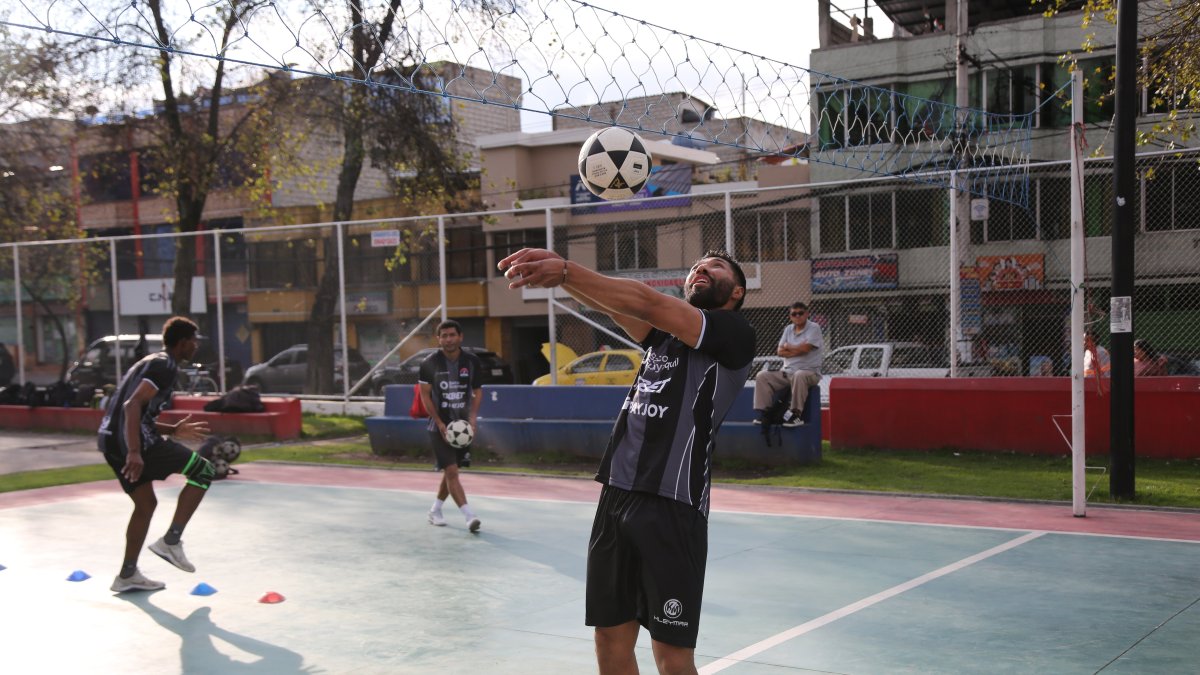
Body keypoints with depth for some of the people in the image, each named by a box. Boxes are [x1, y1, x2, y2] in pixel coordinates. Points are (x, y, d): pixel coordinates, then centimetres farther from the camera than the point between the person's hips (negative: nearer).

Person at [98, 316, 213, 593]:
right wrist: (134, 453, -29)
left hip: (111, 441, 10)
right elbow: (133, 405, -22)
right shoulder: (165, 365, -8)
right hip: (131, 442, -10)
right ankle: (170, 542, -4)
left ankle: (127, 575, 23)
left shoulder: (150, 362, 24)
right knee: (202, 471, -3)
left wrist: (174, 430, 26)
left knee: (146, 504, 19)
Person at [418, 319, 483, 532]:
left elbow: (477, 391, 8)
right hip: (439, 426, -3)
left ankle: (435, 510, 31)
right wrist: (440, 424, -11)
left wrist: (472, 418, -7)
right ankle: (469, 515, -19)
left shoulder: (472, 361, -1)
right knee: (451, 471, -14)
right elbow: (425, 395, -3)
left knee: (452, 471, 12)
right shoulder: (430, 363, -8)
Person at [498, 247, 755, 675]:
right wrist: (557, 269, -16)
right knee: (611, 637, 10)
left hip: (671, 504, -6)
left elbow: (646, 302, -14)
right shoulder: (665, 334, 19)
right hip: (616, 497, 6)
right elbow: (610, 301, 3)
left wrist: (567, 272, -21)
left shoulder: (735, 334, -1)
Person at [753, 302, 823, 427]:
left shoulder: (814, 328, -3)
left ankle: (796, 414, -37)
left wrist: (788, 347, -1)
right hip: (787, 372, 6)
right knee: (762, 376, -10)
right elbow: (780, 351, 6)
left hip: (810, 372, -6)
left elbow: (805, 348, -16)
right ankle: (763, 412, -13)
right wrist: (797, 350, -9)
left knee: (799, 376, -41)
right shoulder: (788, 329, 16)